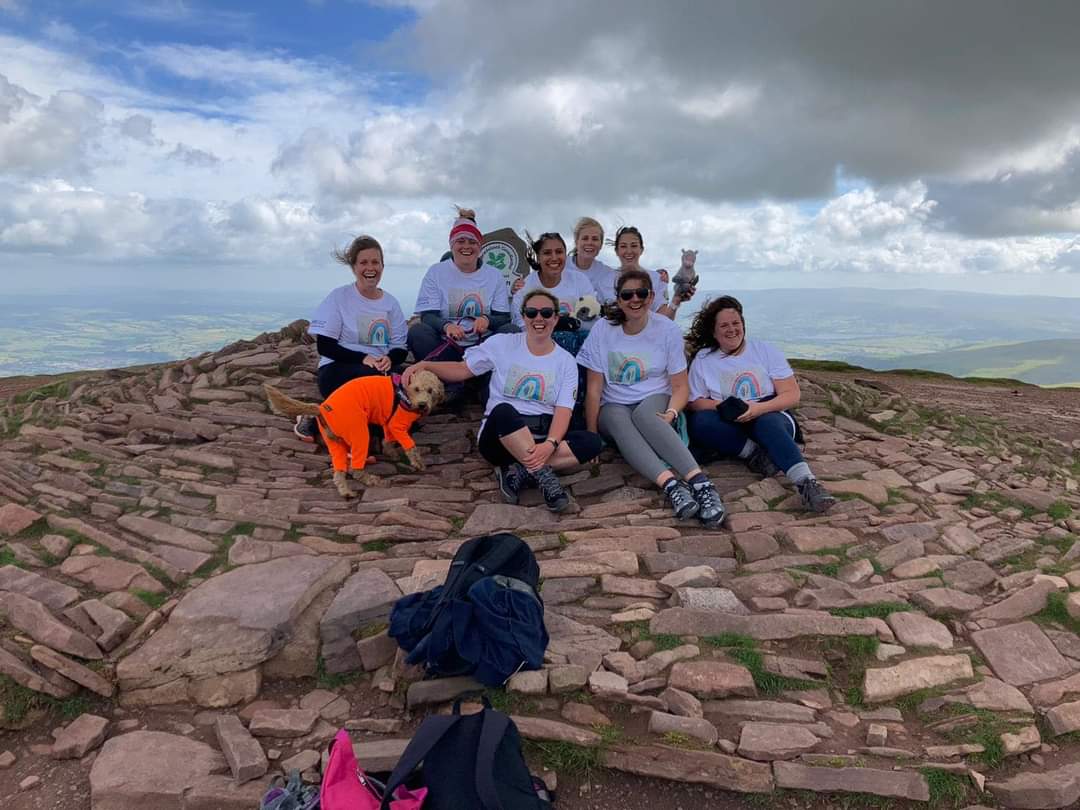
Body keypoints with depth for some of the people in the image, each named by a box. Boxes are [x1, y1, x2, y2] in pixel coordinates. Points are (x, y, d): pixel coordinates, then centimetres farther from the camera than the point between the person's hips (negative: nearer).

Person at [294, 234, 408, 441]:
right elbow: (325, 346, -6)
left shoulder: (390, 302, 12)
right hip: (338, 370, -5)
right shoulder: (339, 297, -1)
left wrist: (390, 359, -15)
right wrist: (363, 359, -19)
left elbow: (400, 348, 10)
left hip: (381, 371, 5)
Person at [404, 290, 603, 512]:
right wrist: (424, 365, -10)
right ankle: (543, 474, -28)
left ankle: (518, 471, -25)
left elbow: (563, 411, -6)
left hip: (542, 437, 2)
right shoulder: (501, 344, 5)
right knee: (503, 410, -37)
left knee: (592, 441, -24)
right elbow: (462, 370, 9)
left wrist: (549, 444, -25)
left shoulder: (566, 361, 5)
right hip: (499, 436, -2)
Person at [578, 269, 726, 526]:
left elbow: (680, 386, 0)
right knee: (619, 419, -35)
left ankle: (700, 483, -49)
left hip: (655, 401, -1)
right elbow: (594, 388, -3)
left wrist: (671, 413, -22)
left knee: (643, 414, -37)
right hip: (614, 407, 1)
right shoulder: (603, 329, -3)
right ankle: (670, 484, -52)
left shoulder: (668, 329, -2)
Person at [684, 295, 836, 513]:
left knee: (768, 422, -37)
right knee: (700, 421, -30)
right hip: (729, 427, 1)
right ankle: (755, 453, -26)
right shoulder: (702, 359, 9)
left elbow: (792, 395, -1)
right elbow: (695, 403, 0)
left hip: (770, 416, -1)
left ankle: (806, 483, -54)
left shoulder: (766, 350, 8)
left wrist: (758, 408, -19)